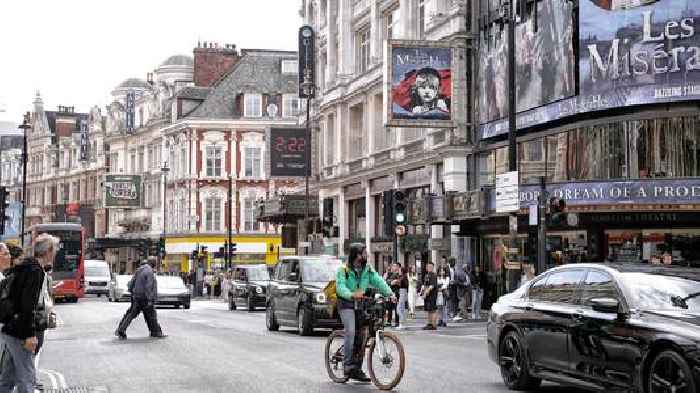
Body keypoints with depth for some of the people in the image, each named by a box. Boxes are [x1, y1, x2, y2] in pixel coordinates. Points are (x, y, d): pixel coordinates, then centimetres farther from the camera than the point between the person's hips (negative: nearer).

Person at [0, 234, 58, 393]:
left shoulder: (25, 267, 16)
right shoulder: (35, 270, -14)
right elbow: (29, 304, -21)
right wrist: (30, 334, -22)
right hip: (21, 333, -10)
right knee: (26, 379, -7)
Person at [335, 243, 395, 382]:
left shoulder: (368, 270, 7)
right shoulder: (343, 270, -8)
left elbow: (378, 281, -5)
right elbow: (340, 287, -22)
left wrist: (390, 293, -22)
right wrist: (352, 295, -41)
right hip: (347, 304, -5)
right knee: (350, 331, -24)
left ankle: (357, 369, 15)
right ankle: (348, 365, -18)